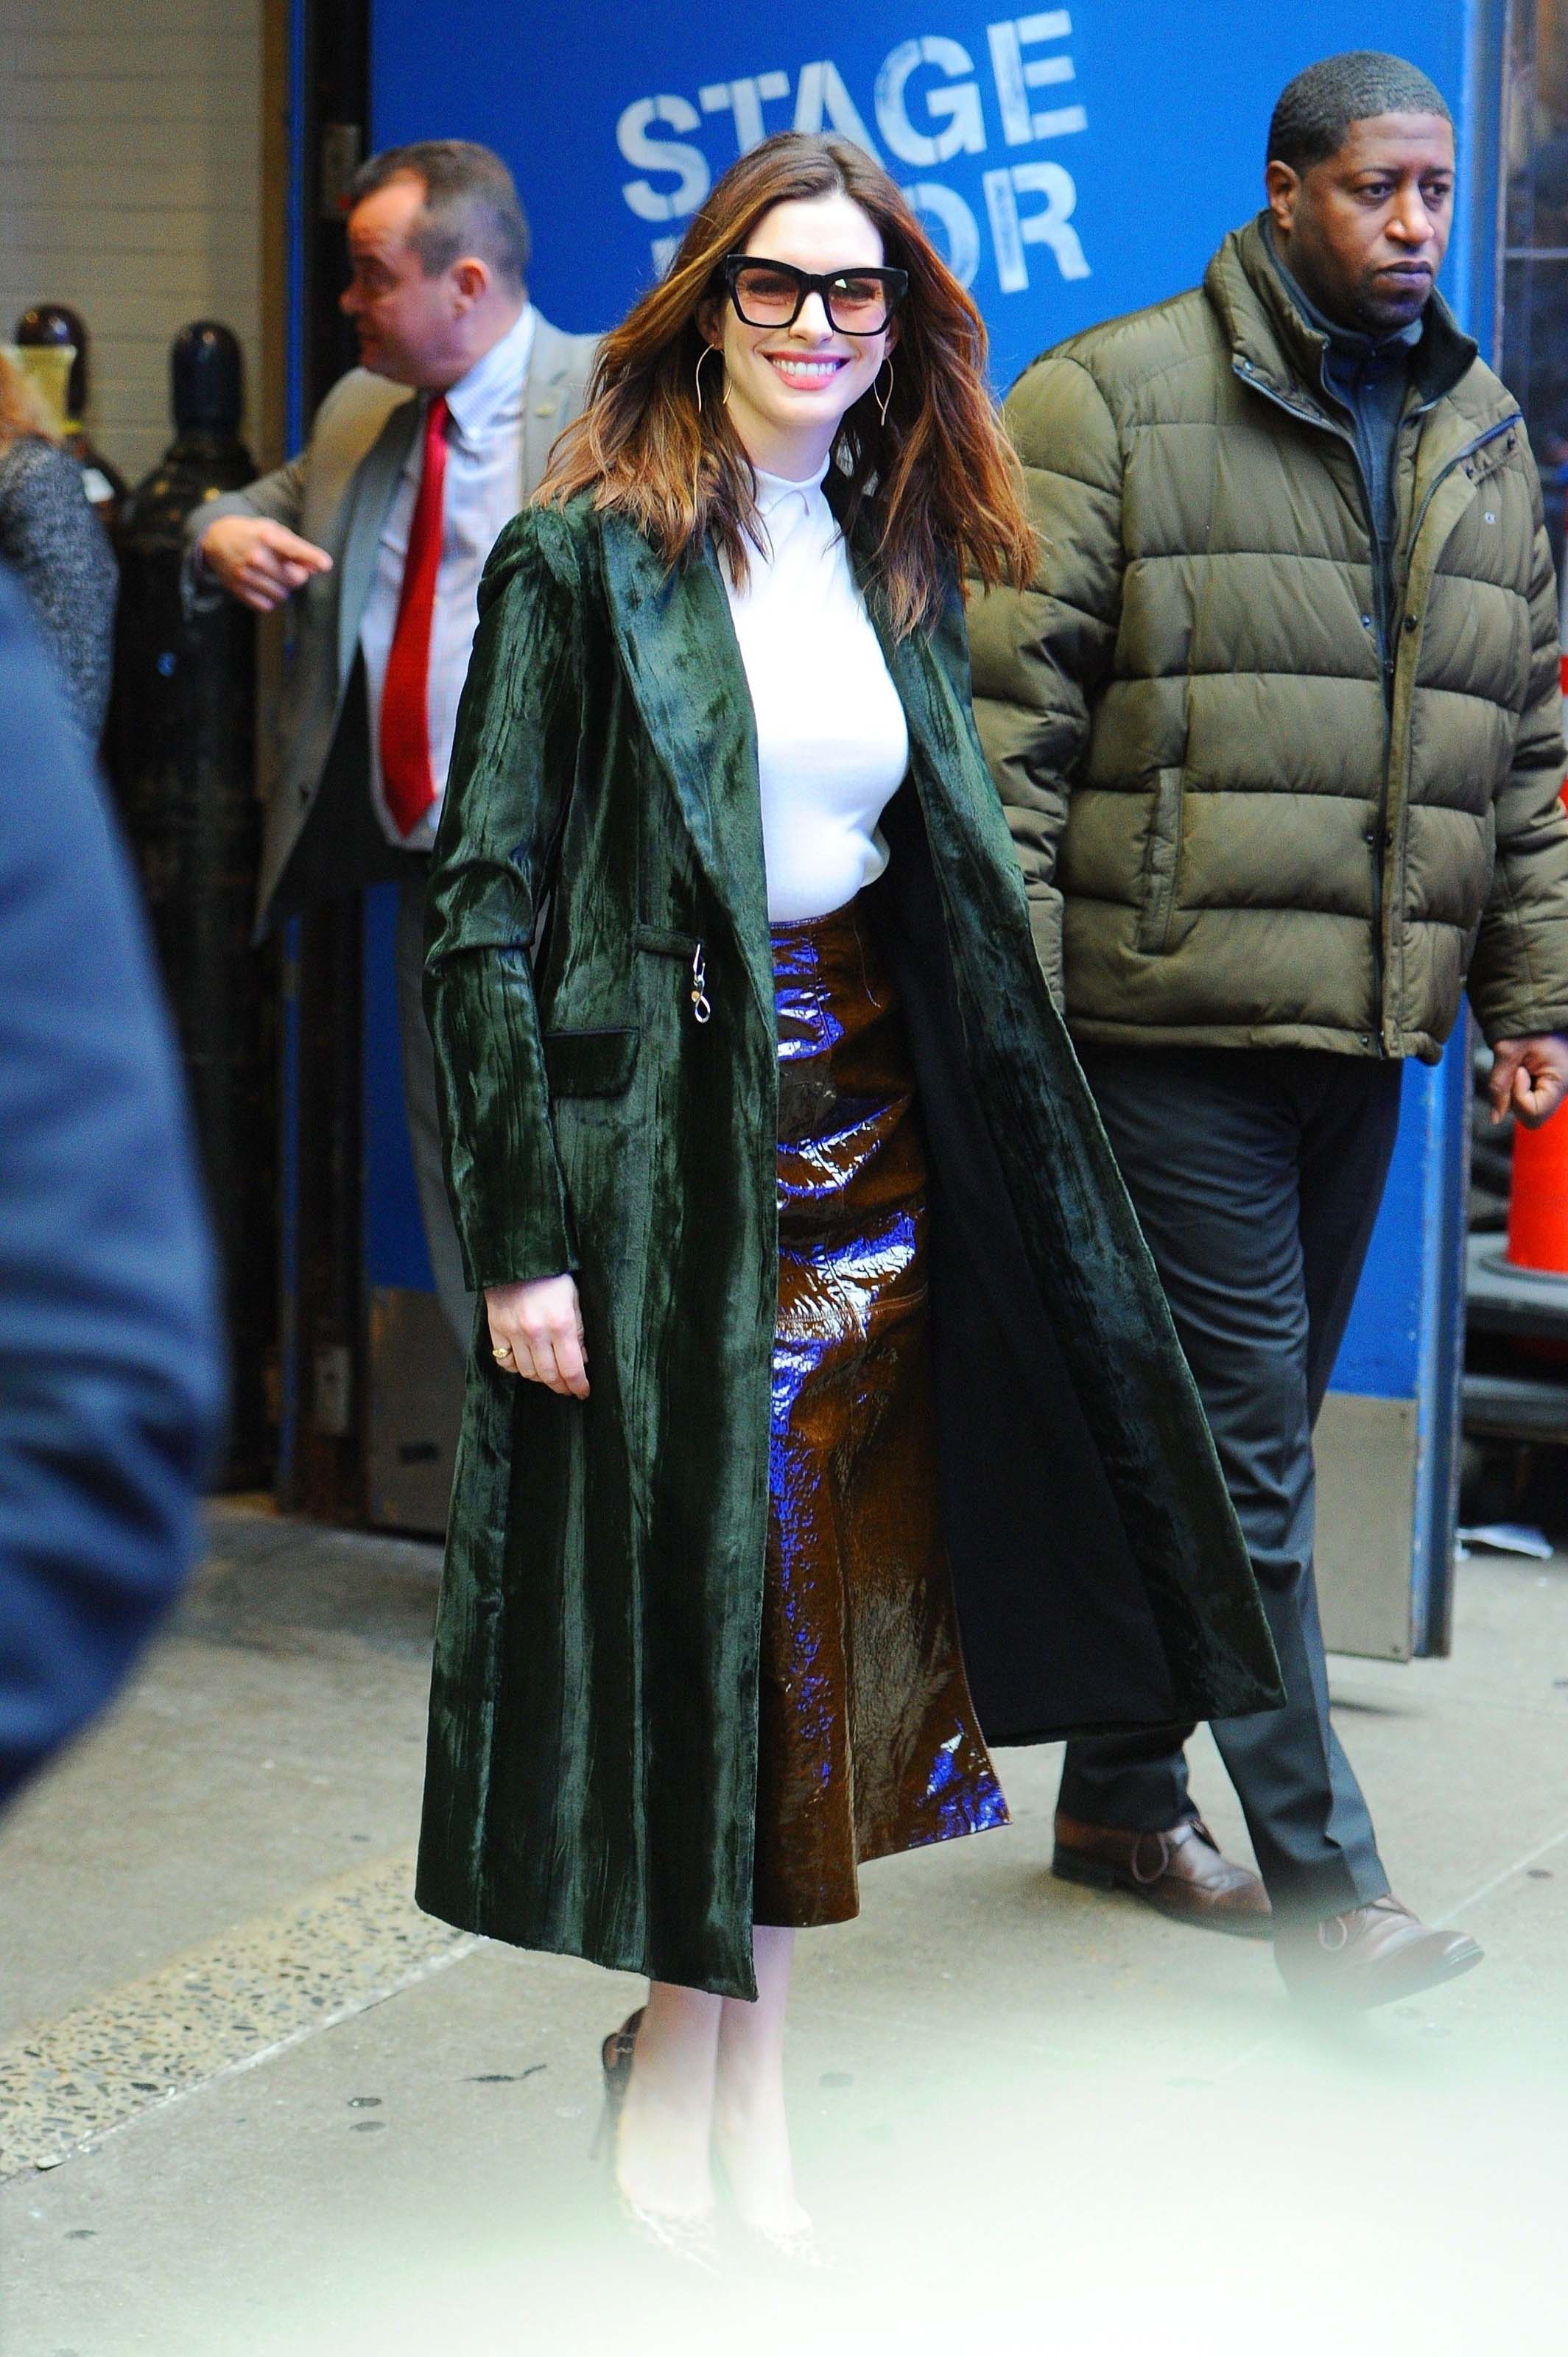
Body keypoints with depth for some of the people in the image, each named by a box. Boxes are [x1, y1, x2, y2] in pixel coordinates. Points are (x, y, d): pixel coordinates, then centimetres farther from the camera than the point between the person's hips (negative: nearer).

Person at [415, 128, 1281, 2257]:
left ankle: (753, 2091, 19)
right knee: (686, 1580, -1)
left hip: (864, 1117, 6)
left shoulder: (900, 562, 11)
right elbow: (487, 904, -10)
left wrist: (961, 1110, 7)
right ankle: (672, 2078, 16)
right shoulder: (585, 557, -7)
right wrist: (522, 1233, -15)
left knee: (832, 1594, 8)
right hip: (667, 1124, -6)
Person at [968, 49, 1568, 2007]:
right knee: (1245, 1449, -6)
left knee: (1232, 1431, 14)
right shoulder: (1113, 402, -5)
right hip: (1170, 1020, -6)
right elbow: (1011, 719, -8)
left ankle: (1123, 1795, 28)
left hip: (1364, 1034, 6)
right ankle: (1322, 1885, -3)